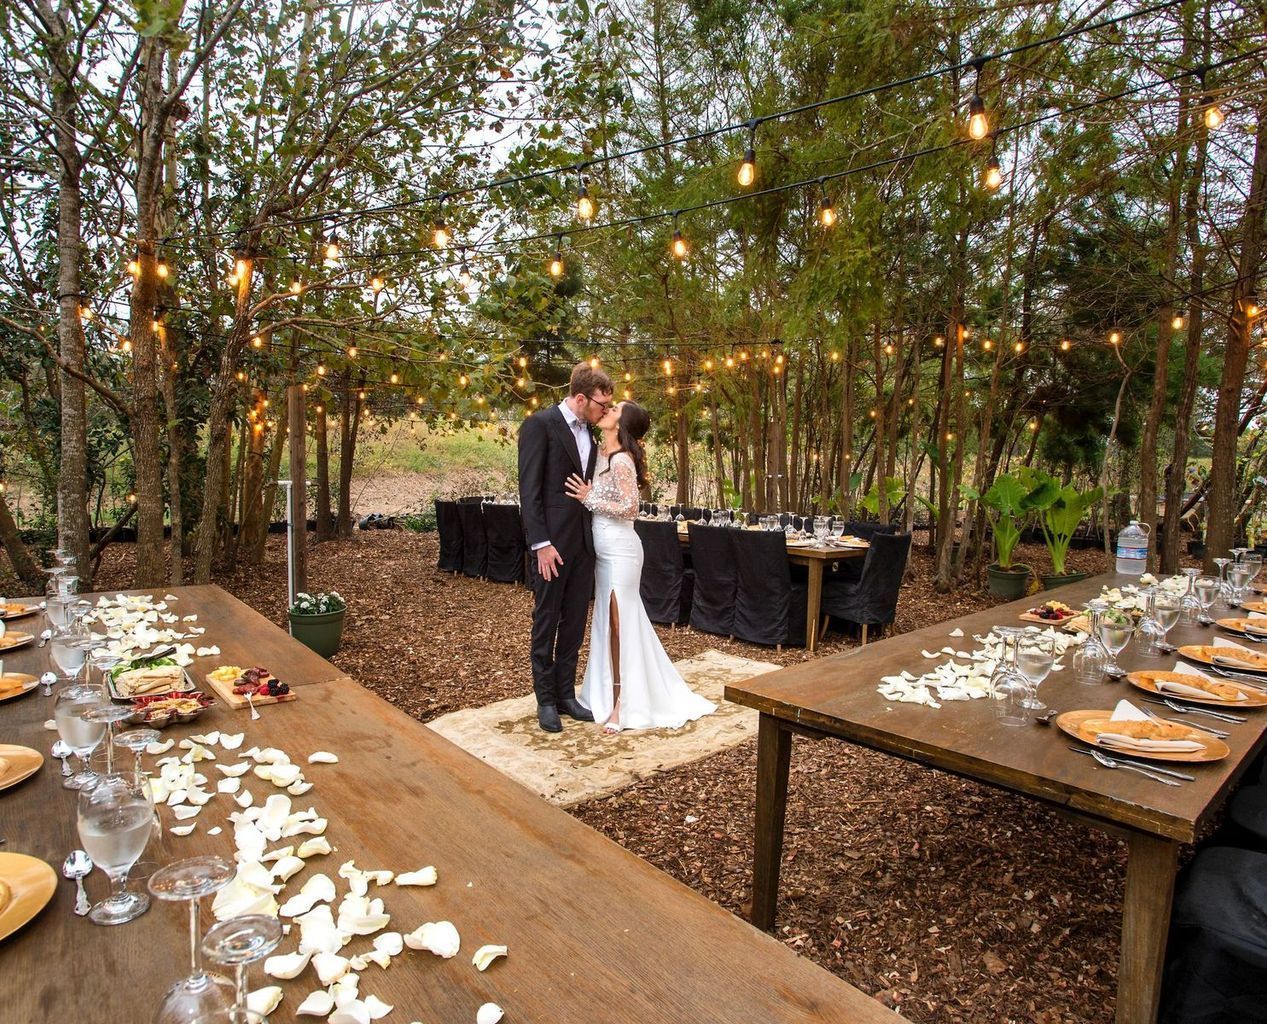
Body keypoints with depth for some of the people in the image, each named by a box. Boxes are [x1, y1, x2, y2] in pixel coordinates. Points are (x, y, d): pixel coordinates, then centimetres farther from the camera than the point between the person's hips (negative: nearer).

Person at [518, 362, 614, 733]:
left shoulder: (589, 433, 12)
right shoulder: (540, 424, -10)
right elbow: (529, 488, -14)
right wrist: (541, 543, -18)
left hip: (584, 542, 7)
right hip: (552, 542, -7)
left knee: (574, 623, 12)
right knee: (546, 621, 5)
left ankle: (565, 694, 24)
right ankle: (545, 700, 18)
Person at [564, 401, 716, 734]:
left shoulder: (621, 460, -16)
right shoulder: (602, 454, 9)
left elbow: (630, 507, -19)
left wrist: (590, 498, -17)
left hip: (619, 550, -8)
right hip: (603, 550, 8)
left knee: (620, 623, 0)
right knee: (608, 622, 14)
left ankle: (624, 704, 10)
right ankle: (612, 692, 26)